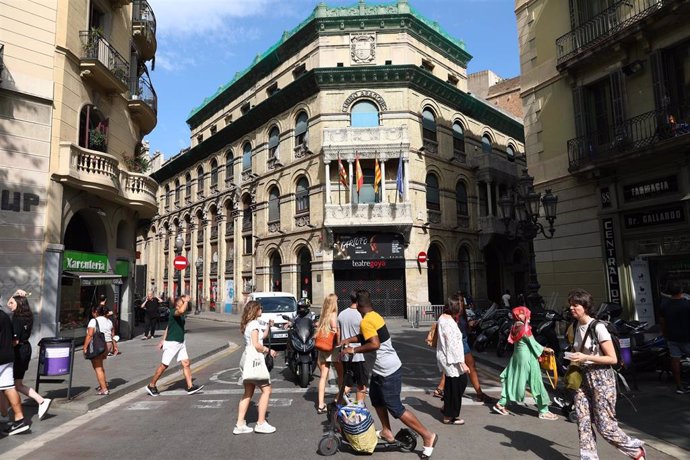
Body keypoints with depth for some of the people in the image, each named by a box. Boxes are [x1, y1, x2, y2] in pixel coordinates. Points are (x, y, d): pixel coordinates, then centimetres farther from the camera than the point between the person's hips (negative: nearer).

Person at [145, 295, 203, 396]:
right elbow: (181, 311, -43)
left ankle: (190, 387, 2)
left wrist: (163, 340, 23)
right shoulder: (173, 312, -16)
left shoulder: (181, 315, 11)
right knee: (164, 365, 4)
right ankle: (151, 386, 22)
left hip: (181, 343, 8)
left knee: (186, 364, 1)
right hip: (171, 343, -8)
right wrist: (186, 301, -28)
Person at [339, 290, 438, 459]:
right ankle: (386, 431, 35)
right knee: (376, 398, 23)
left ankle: (428, 436, 4)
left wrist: (354, 350, -24)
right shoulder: (375, 316, 7)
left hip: (387, 372, -10)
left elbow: (374, 344, -35)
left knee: (395, 408, -2)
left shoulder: (366, 321, -22)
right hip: (382, 369, 10)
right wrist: (349, 339, 16)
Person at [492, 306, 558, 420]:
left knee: (513, 380, 12)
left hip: (517, 356, 9)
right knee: (536, 382, 1)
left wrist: (541, 349, 12)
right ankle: (543, 411, 9)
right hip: (527, 357, -9)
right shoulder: (524, 327, -15)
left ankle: (501, 404, 13)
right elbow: (532, 342, -12)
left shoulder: (516, 327, 9)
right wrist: (545, 349, 1)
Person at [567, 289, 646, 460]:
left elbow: (612, 359, -14)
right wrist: (574, 361, 4)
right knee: (583, 425, 3)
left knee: (605, 426, 1)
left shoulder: (597, 327, -14)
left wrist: (586, 357, -21)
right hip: (582, 378, 6)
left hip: (601, 378, -6)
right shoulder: (576, 327, 7)